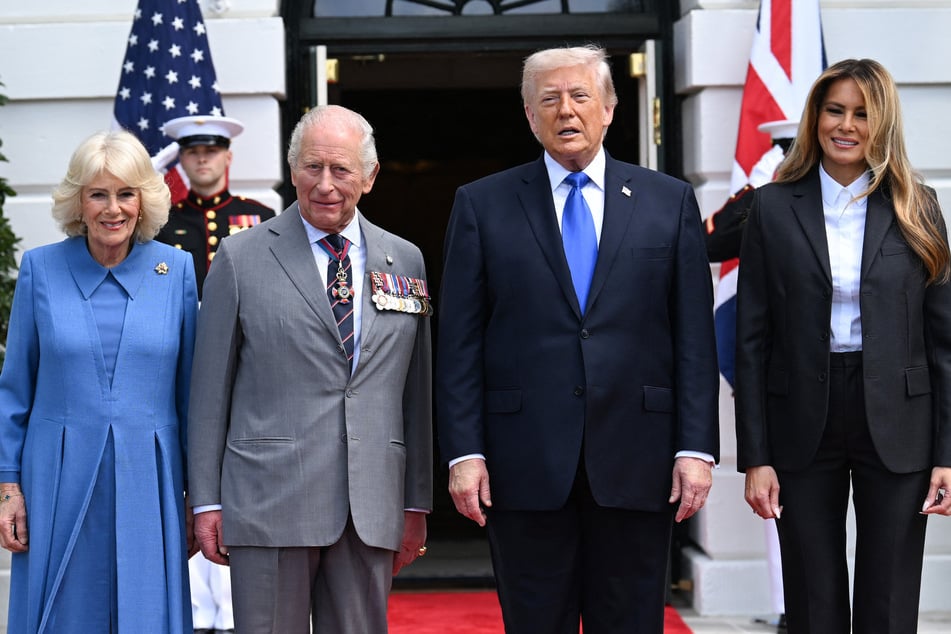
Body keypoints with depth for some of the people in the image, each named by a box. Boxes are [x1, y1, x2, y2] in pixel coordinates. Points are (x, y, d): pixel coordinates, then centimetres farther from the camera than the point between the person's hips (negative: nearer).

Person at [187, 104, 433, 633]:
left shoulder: (405, 261, 10)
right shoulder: (241, 258, 2)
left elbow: (416, 390, 12)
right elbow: (210, 386, 2)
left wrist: (417, 504, 10)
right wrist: (206, 501, -2)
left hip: (372, 508, 3)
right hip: (269, 501, -3)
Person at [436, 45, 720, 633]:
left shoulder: (670, 201, 7)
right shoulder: (482, 205, 5)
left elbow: (695, 338, 4)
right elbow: (460, 343, 2)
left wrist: (696, 447, -3)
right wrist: (464, 452, -5)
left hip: (635, 462, 1)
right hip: (526, 463, 0)